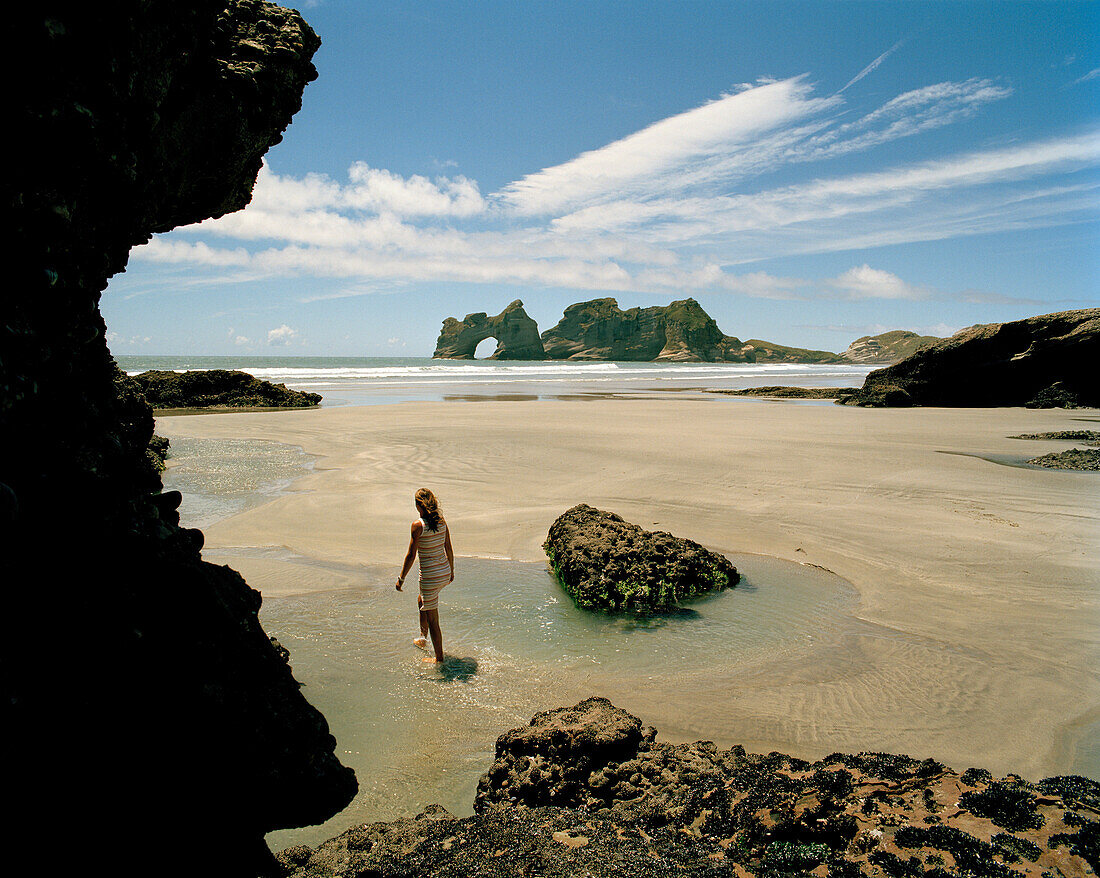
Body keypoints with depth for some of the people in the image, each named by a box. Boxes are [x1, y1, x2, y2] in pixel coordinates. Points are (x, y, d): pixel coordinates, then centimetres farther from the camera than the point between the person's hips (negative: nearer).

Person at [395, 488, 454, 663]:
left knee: (432, 619, 6)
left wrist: (401, 578, -5)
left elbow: (411, 555, -15)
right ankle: (423, 638, 43)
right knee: (421, 600, 33)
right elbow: (449, 550, 7)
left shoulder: (418, 525, -17)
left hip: (429, 576, -7)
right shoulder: (441, 521, 0)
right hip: (444, 572, 7)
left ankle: (439, 658, 16)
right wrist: (451, 571, 21)